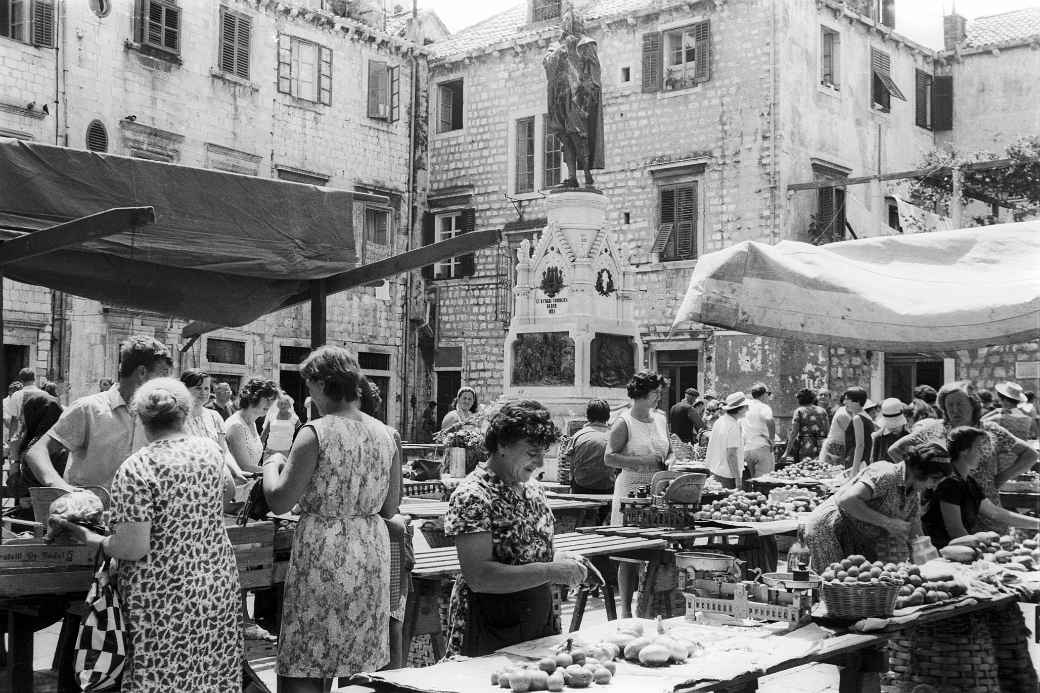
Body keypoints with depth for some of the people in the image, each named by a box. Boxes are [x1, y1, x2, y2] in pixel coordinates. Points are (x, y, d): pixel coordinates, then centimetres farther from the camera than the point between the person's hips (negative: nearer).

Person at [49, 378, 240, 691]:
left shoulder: (135, 470, -17)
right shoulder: (210, 450, 0)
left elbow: (133, 549, -19)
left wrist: (94, 540, -1)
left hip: (165, 599, -5)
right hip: (219, 584, 5)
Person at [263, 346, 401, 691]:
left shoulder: (315, 433, -14)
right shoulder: (385, 434, 3)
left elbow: (279, 502, -14)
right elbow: (390, 508, 9)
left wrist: (272, 464, 4)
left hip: (323, 552, -6)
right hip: (371, 552, 6)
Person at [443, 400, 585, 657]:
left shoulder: (532, 489, 7)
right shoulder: (472, 496, -19)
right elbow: (479, 577, -26)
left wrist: (560, 559, -3)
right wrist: (550, 572, -28)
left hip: (541, 621, 7)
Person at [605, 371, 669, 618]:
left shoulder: (661, 419, 12)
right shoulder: (624, 423, -7)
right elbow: (609, 458, -12)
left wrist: (667, 464, 3)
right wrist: (643, 461, -18)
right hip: (632, 490, -5)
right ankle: (626, 609, 6)